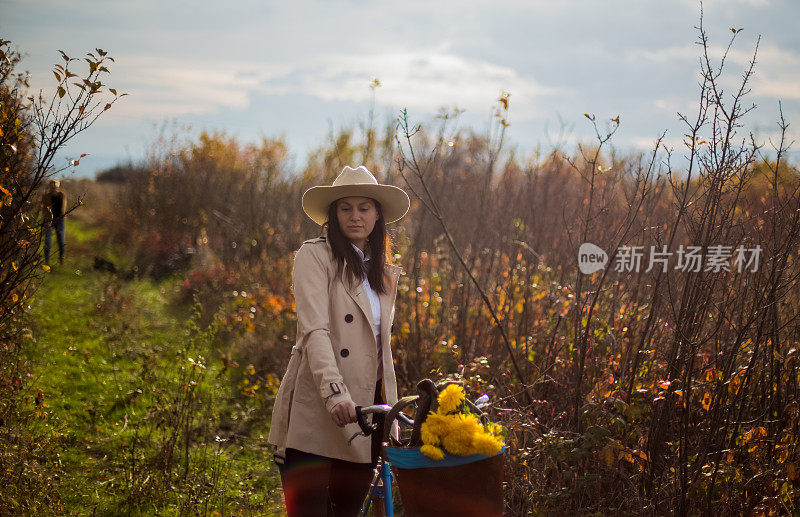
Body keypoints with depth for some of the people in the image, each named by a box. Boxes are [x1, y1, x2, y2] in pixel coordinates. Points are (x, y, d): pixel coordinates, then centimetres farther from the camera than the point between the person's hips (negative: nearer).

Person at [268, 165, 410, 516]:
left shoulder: (385, 273, 19)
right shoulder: (315, 255, -1)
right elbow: (314, 330, -15)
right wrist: (334, 391, -29)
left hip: (364, 409, 6)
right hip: (315, 414, -6)